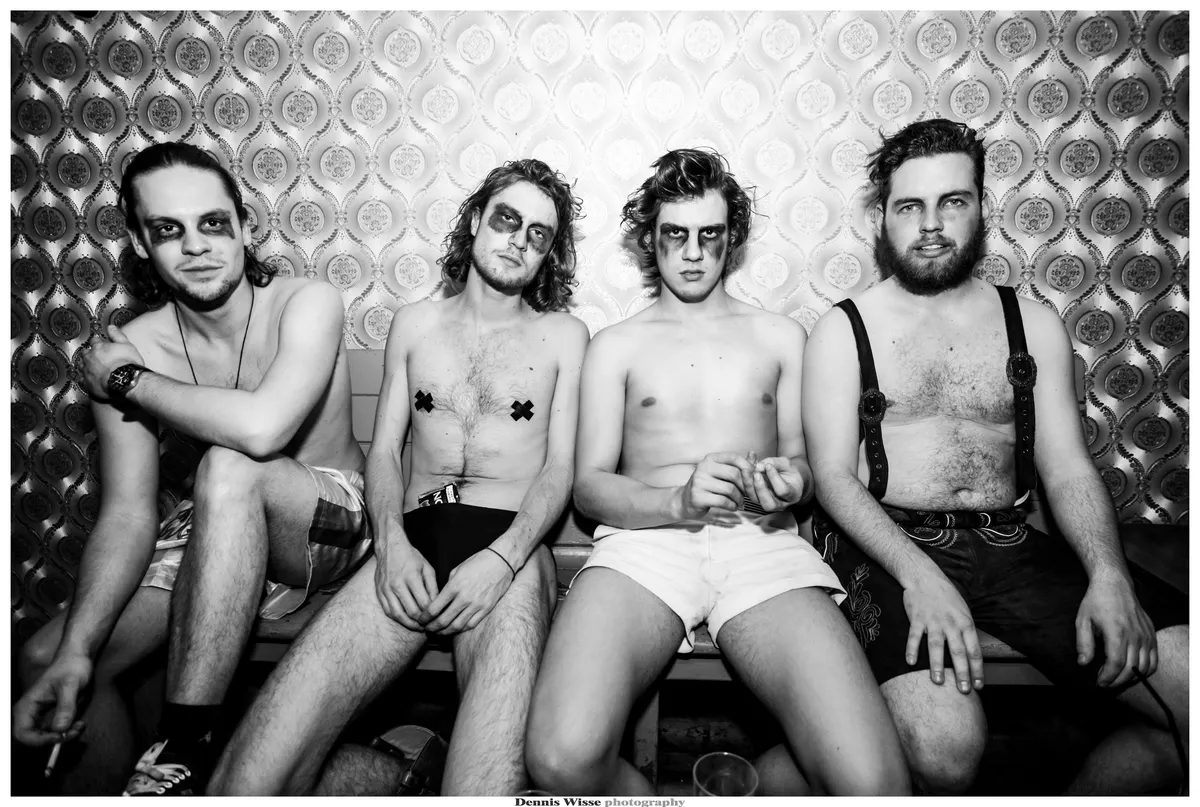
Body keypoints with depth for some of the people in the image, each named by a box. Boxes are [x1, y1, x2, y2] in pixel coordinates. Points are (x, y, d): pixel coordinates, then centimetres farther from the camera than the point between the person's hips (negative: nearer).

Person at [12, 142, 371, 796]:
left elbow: (260, 428, -35)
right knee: (47, 658, -11)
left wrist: (127, 381, -18)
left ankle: (183, 752, -28)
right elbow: (128, 514, -10)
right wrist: (75, 649, -24)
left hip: (328, 524, -4)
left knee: (228, 467, -34)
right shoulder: (128, 350, -6)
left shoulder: (308, 303, -17)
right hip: (208, 538, 4)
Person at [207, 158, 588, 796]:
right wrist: (393, 546, -6)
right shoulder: (415, 323, 20)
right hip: (414, 537, 2)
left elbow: (561, 467, 4)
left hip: (510, 546, -2)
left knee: (489, 772, -26)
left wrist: (501, 559, -14)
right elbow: (384, 450, 14)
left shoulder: (563, 334, 13)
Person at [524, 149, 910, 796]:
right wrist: (678, 502, -13)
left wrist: (790, 481, -6)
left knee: (873, 783, -23)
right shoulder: (616, 345, 18)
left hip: (763, 544, 2)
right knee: (564, 761, -30)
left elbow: (808, 462, 21)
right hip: (645, 537, -1)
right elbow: (589, 485, 8)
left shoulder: (780, 336, 22)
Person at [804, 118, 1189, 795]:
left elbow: (1068, 469, 8)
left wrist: (1109, 575, -12)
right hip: (889, 544, -4)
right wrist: (918, 575, -22)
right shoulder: (843, 330, 4)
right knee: (946, 747, -30)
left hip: (1010, 547, 4)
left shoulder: (1033, 325, 14)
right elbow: (834, 476, -5)